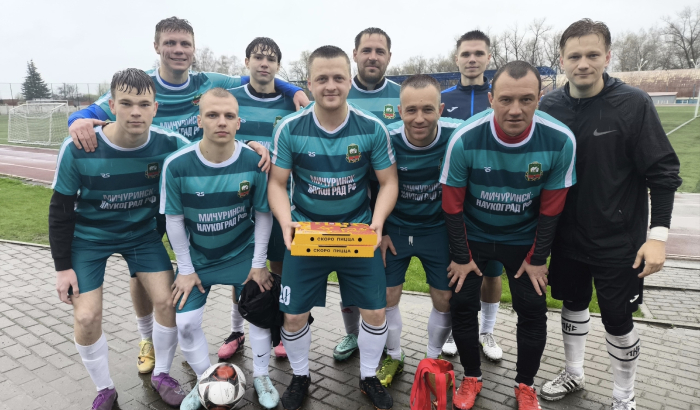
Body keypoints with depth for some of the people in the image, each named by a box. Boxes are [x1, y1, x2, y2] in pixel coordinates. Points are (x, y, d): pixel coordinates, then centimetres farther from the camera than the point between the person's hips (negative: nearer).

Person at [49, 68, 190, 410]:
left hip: (142, 233, 2)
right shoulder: (78, 149, -25)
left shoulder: (170, 144, -22)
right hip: (88, 237, -1)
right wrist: (62, 266, -9)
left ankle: (161, 374, 22)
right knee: (86, 317, -6)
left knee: (168, 301, -5)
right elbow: (60, 210, -12)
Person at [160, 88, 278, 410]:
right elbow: (174, 219, -10)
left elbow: (263, 213, -9)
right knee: (185, 323, -2)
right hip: (197, 256, 0)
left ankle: (261, 376, 27)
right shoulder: (177, 165, -22)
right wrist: (185, 269, -5)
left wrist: (259, 262, -6)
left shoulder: (254, 161, -21)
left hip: (242, 252, 0)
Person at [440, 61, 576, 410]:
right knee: (462, 304, 2)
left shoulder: (560, 141, -21)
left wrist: (537, 258, -1)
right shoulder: (465, 139, -26)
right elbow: (452, 204, -13)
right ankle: (471, 378, 26)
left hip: (523, 238, 1)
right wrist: (461, 257, -7)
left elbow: (551, 207, -8)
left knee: (533, 310, 3)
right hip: (473, 235, 0)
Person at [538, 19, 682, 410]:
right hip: (567, 236, 3)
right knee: (573, 304, 18)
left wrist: (658, 233, -15)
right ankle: (574, 373, 41)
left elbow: (663, 172, -10)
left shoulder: (634, 103, -12)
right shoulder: (550, 106, -4)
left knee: (618, 319, 6)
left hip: (619, 240, -3)